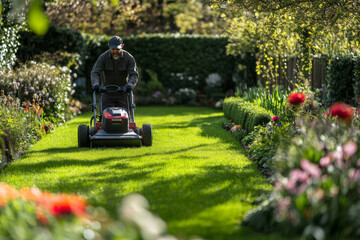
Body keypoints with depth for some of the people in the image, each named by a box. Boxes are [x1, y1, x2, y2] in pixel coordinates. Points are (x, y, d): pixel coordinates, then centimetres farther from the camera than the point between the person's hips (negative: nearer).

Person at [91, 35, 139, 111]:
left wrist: (130, 85, -35)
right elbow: (95, 72, -15)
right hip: (107, 93, 0)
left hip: (123, 93, 0)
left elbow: (134, 75, -14)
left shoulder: (129, 58, -9)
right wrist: (95, 84, -35)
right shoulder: (103, 57, -9)